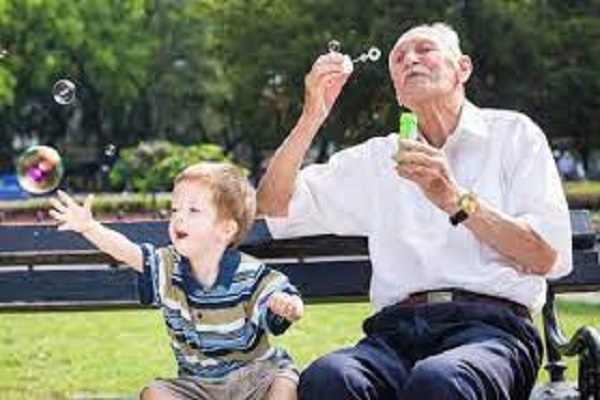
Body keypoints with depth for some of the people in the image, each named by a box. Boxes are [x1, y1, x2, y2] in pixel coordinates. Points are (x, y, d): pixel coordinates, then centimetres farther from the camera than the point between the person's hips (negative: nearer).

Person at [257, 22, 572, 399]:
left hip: (490, 324, -2)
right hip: (396, 329, 3)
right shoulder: (378, 157, 25)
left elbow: (547, 258, 3)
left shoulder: (513, 134, 15)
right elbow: (274, 206, 18)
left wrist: (456, 201, -9)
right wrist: (312, 117, 6)